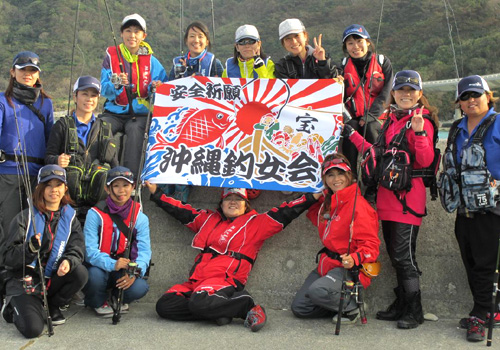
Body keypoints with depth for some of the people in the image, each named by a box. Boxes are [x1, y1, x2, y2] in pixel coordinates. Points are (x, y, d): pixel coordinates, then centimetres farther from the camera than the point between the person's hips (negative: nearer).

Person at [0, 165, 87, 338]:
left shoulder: (70, 217, 5)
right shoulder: (25, 217, -5)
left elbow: (77, 250, -4)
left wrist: (68, 261, -28)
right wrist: (30, 248, -30)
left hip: (53, 280, 4)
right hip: (24, 283, -3)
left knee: (80, 272, -26)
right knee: (33, 329, -24)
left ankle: (52, 306, 2)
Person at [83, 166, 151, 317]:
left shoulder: (140, 217, -2)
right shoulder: (96, 214, -10)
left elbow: (144, 251, -10)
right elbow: (89, 250, -18)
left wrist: (134, 273, -30)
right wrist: (112, 264, -36)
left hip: (125, 271, 2)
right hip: (100, 268, -1)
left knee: (140, 287, -28)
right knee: (95, 275, -36)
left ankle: (117, 298, 10)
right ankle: (99, 302, 2)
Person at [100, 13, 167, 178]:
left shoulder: (150, 60, 8)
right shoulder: (111, 56, 6)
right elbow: (104, 89, -4)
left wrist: (154, 87, -20)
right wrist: (117, 84, -26)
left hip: (140, 113, -1)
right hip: (114, 113, 1)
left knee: (135, 130, -33)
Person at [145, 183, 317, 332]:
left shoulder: (256, 223, 13)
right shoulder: (208, 219, 27)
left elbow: (285, 213, 7)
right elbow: (181, 211, 32)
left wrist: (311, 197, 0)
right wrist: (156, 193, 31)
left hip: (226, 281, -6)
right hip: (197, 281, 6)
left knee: (198, 302, -37)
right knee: (164, 305, -18)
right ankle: (217, 310, -11)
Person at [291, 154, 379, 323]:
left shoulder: (358, 205, -17)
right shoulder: (326, 202, 8)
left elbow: (371, 244, -18)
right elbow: (319, 220, 32)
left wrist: (354, 259, -36)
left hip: (349, 268, -8)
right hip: (327, 265, 8)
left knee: (317, 290, -35)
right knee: (299, 308, 4)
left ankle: (352, 306, -7)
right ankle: (341, 303, 17)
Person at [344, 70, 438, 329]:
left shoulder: (422, 121, -6)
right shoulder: (391, 121, 16)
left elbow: (425, 161, -14)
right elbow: (378, 155, 22)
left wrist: (419, 133, -27)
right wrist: (352, 135, 24)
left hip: (408, 196, -7)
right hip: (387, 196, 8)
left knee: (403, 255, -6)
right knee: (395, 254, 13)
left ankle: (414, 311, 6)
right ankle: (401, 305, 24)